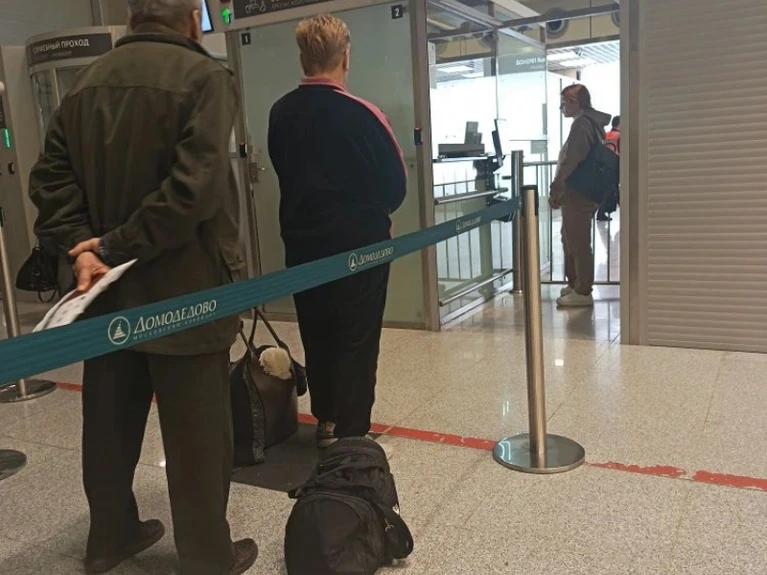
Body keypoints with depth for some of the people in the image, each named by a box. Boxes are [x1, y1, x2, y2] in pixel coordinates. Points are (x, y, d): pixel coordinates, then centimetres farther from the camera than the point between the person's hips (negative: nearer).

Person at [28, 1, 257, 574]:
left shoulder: (87, 82, 10)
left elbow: (52, 177, 4)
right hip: (185, 291, -6)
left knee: (111, 421, 19)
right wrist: (117, 246, -15)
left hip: (109, 290, 7)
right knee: (197, 433, 6)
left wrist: (81, 245, -6)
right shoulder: (203, 75, -10)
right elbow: (195, 186, -22)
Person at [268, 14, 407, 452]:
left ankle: (327, 420, 31)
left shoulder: (280, 114, -2)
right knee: (356, 340, 6)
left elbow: (285, 171, 8)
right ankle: (349, 434, 12)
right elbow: (396, 184, -8)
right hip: (359, 243, -5)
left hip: (302, 241, 5)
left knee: (317, 334, 17)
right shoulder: (364, 115, -17)